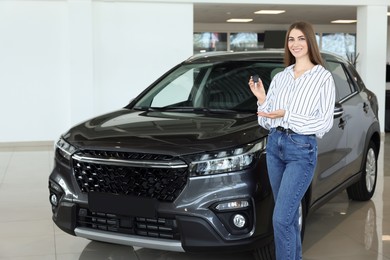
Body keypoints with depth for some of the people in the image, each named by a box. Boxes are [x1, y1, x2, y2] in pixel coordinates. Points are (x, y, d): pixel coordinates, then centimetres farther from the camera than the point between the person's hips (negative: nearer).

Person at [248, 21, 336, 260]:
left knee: (281, 219, -12)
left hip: (302, 150, -6)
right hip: (275, 145, 6)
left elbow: (324, 124, -11)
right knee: (289, 213, 16)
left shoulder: (323, 77, -4)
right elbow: (267, 123, 10)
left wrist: (286, 115, -19)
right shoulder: (280, 77, 10)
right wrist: (262, 99, -8)